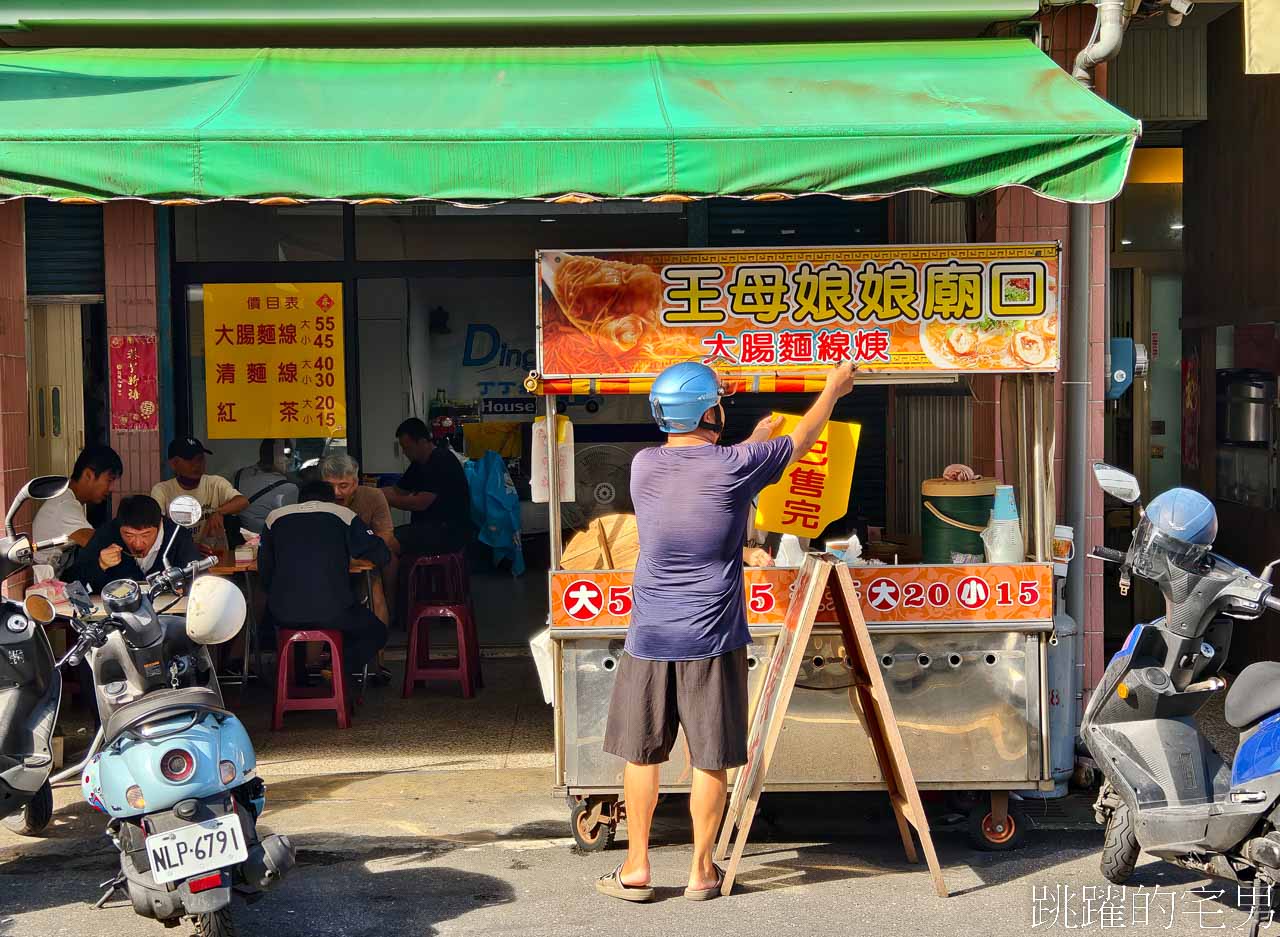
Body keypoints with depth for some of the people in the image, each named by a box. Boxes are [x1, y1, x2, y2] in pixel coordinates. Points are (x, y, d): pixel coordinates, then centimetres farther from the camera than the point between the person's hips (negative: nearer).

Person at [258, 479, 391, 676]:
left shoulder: (275, 516, 13)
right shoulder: (343, 514, 8)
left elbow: (264, 571, 14)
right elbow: (382, 555, 11)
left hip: (284, 614, 2)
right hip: (333, 612, -2)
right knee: (376, 633, 24)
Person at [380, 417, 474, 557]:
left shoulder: (442, 461, -15)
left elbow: (420, 503, -21)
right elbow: (396, 490, 17)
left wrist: (388, 500, -14)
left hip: (451, 533, -10)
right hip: (430, 527, 10)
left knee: (392, 542, -25)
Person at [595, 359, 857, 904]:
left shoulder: (644, 466, 0)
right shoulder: (735, 467, -10)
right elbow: (800, 442, 8)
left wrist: (752, 442, 33)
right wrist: (832, 391, 25)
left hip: (649, 638, 3)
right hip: (712, 641, -3)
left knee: (641, 754, 12)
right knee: (710, 760, 8)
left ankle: (636, 869, 18)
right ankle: (701, 871, 17)